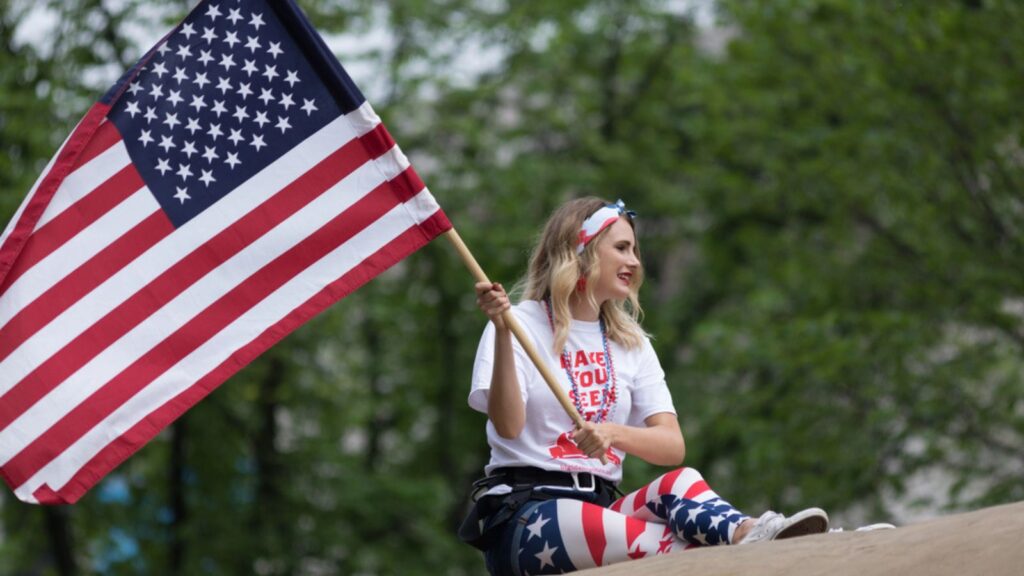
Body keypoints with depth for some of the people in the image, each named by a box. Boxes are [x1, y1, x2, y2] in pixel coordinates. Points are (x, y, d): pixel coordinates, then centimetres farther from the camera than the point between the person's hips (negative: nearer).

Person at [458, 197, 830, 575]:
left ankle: (744, 534, -59)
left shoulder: (631, 343, 17)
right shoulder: (522, 325, 2)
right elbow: (508, 427, -15)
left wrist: (614, 434, -19)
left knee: (679, 482, -28)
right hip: (520, 513, -5)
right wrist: (502, 334, -26)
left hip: (601, 504, 5)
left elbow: (673, 446, 2)